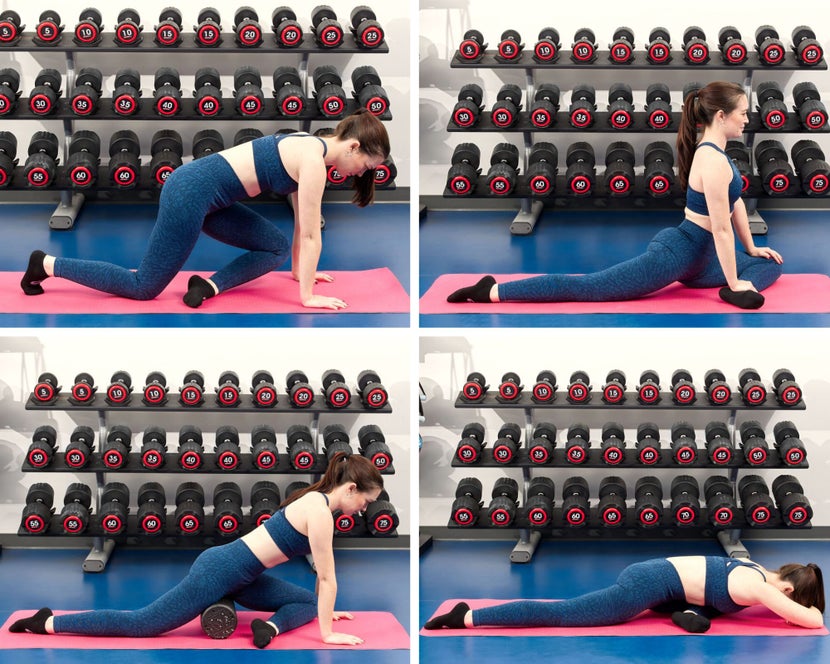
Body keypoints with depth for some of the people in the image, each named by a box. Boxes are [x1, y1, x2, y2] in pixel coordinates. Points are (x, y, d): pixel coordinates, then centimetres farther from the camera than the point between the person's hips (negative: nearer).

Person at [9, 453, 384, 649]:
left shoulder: (318, 501, 11)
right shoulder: (320, 512, -19)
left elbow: (320, 575, 25)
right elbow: (327, 579, -15)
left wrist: (324, 609, 30)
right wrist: (327, 634, -9)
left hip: (236, 573, 10)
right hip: (219, 572, -10)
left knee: (308, 603, 17)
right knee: (141, 624, -6)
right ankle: (48, 623, -4)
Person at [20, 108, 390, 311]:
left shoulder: (309, 148, 13)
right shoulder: (314, 159, -15)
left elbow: (301, 222, 25)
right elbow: (310, 234, -13)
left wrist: (299, 270, 32)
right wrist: (307, 295, -8)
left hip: (202, 189, 10)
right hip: (192, 192, -10)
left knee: (276, 247, 13)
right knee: (144, 288, 0)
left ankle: (211, 286, -1)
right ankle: (47, 265, 5)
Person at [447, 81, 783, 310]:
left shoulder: (712, 151, 8)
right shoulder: (714, 162, -24)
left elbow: (736, 202, 23)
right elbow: (722, 229, -23)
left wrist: (752, 247, 26)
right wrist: (734, 284, -17)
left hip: (696, 256, 10)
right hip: (675, 255, -10)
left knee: (770, 264, 18)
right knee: (588, 287, -8)